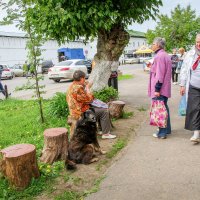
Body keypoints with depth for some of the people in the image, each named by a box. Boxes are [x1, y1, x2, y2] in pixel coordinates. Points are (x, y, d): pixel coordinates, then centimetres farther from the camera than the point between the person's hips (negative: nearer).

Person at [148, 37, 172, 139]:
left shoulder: (159, 56, -16)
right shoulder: (166, 55, 16)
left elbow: (159, 74, -21)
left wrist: (157, 89, -20)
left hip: (160, 89, -10)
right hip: (165, 88, 10)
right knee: (164, 108, 18)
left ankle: (162, 133, 2)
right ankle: (166, 129, 29)